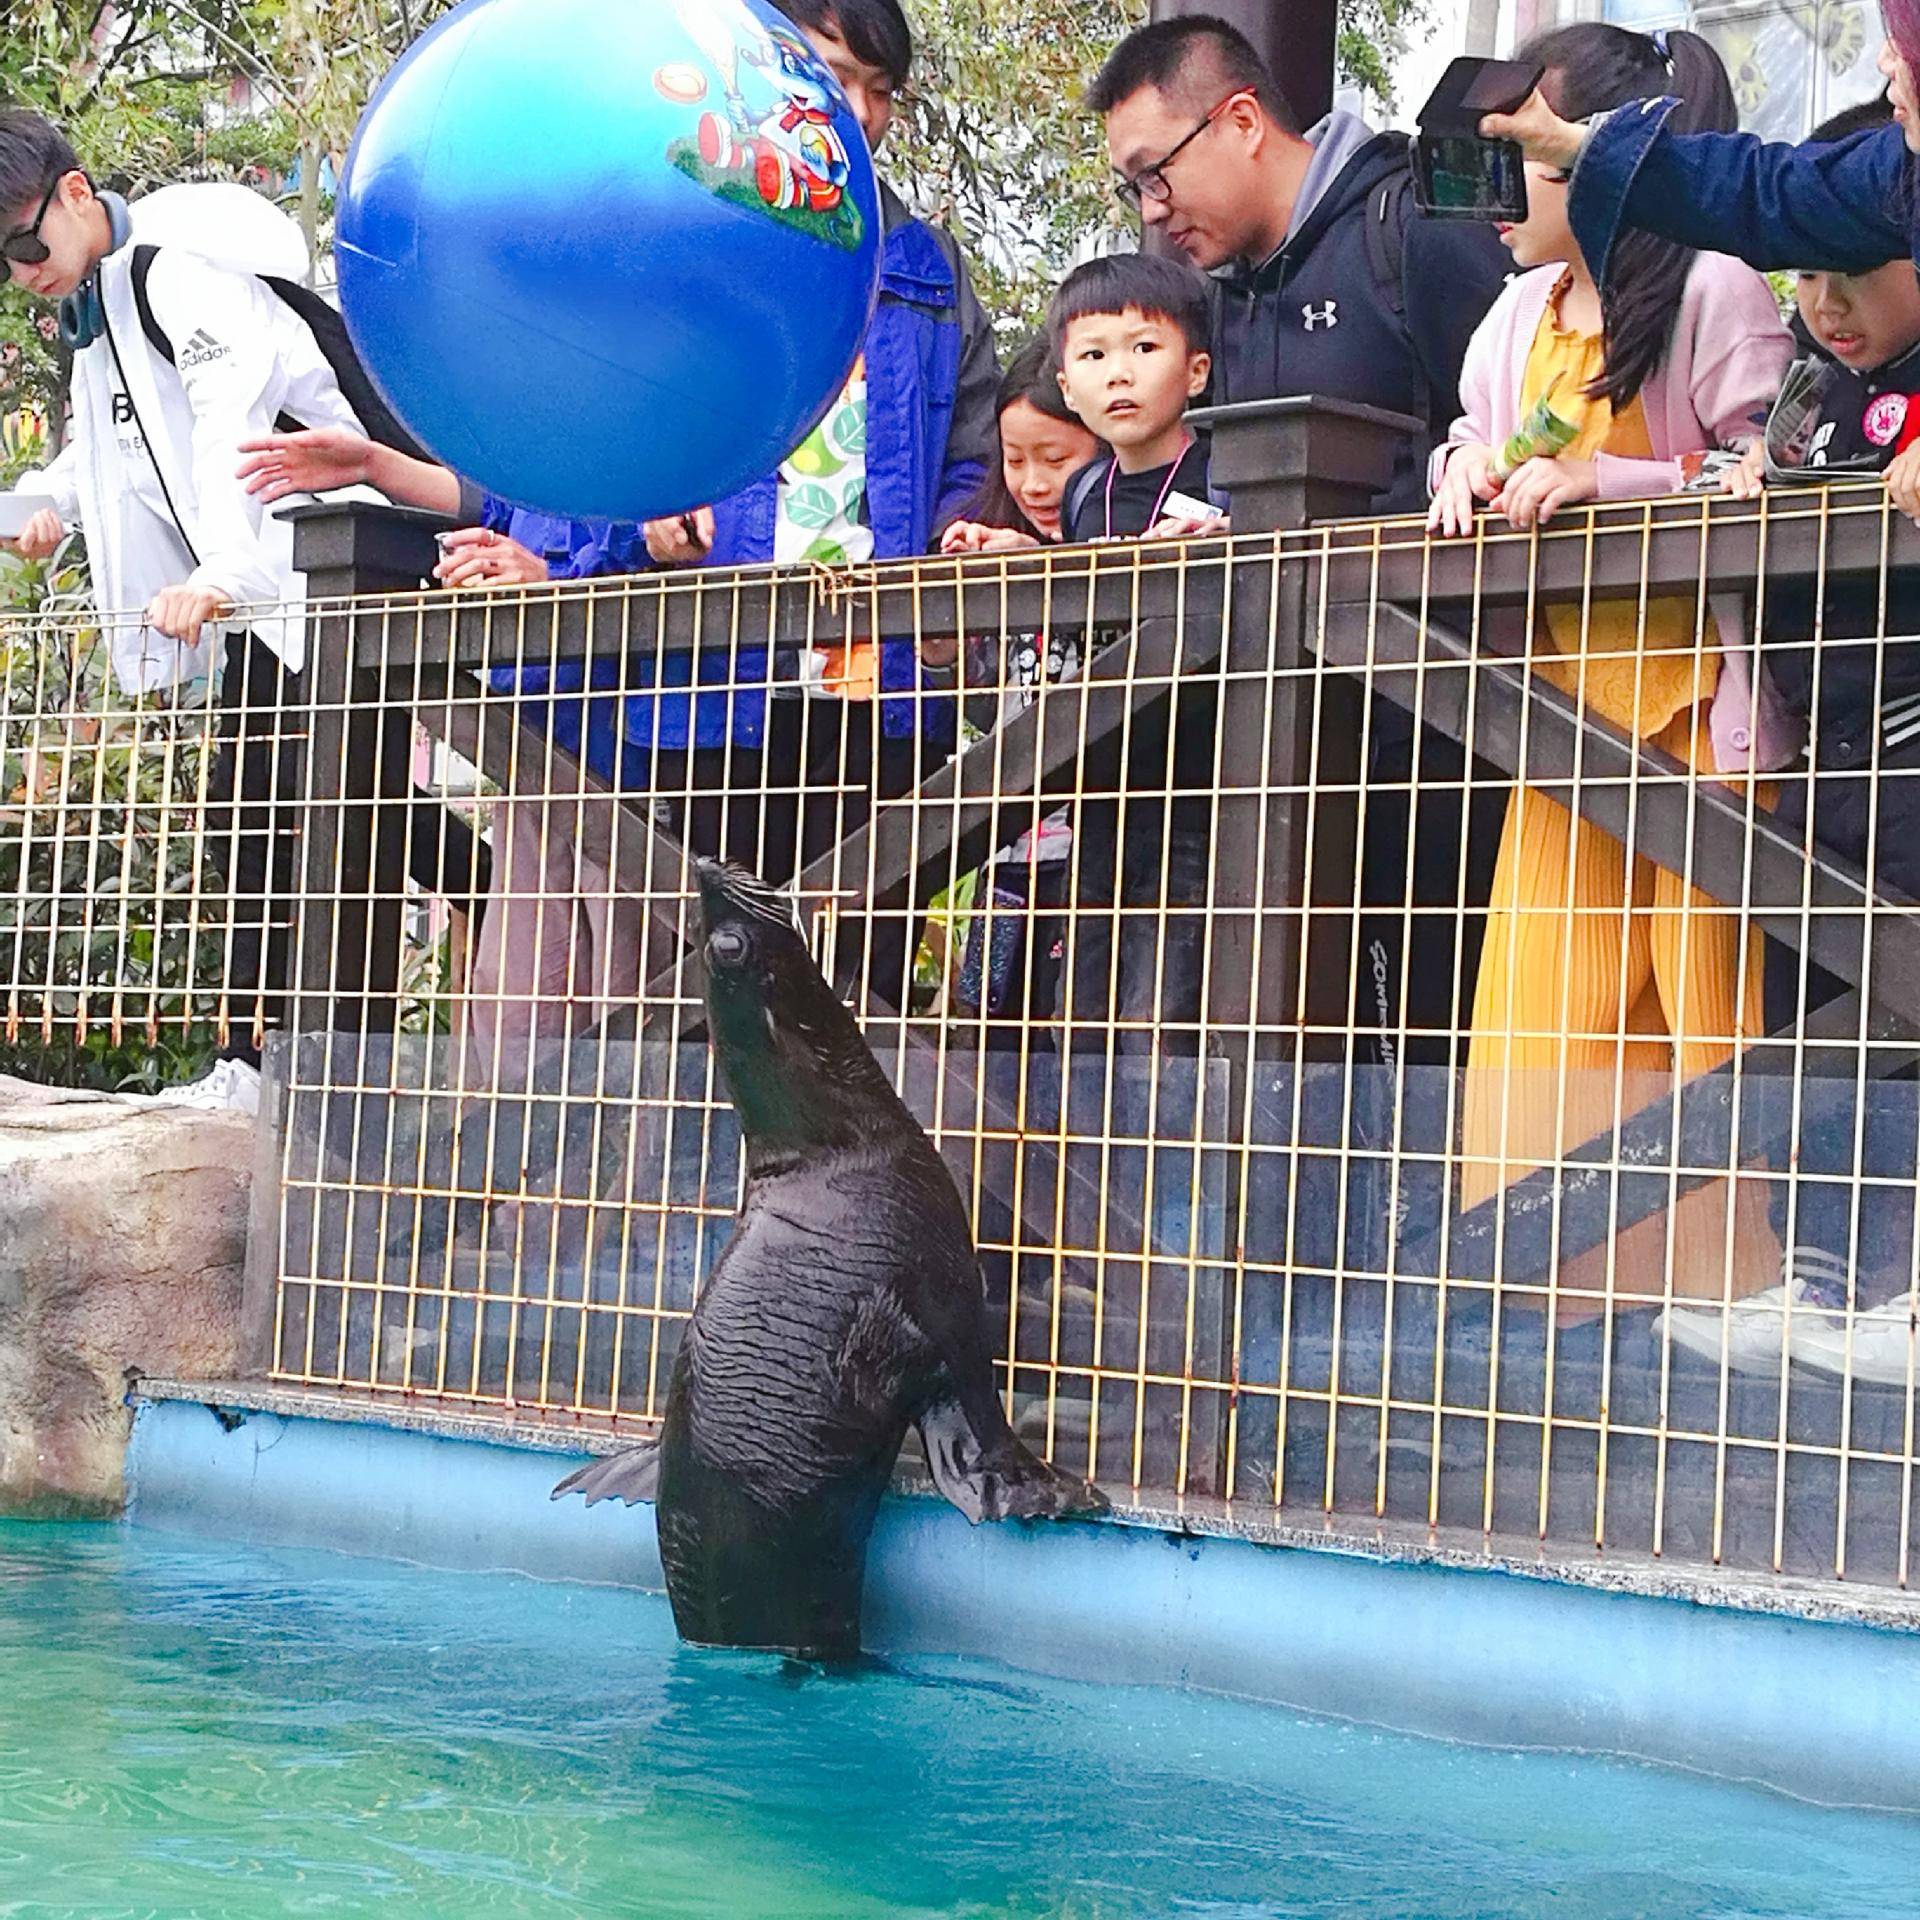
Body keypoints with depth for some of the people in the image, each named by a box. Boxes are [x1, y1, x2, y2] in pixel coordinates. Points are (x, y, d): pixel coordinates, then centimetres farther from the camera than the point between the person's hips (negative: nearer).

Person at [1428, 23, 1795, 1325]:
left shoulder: (1713, 291, -8)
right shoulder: (1521, 311, 14)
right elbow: (1475, 439, 26)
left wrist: (1604, 481, -19)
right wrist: (1469, 470, 3)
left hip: (1696, 692, -7)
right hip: (1569, 698, 7)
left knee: (1706, 997, -6)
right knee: (1542, 1000, 3)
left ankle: (1721, 1293, 1)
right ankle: (1568, 1307, 11)